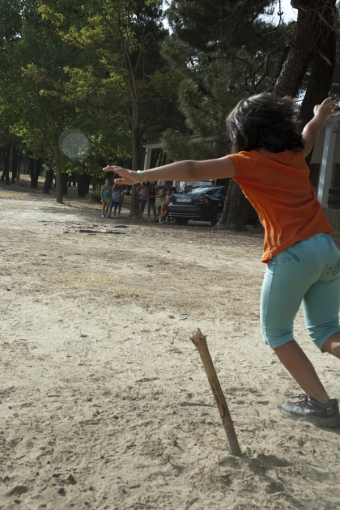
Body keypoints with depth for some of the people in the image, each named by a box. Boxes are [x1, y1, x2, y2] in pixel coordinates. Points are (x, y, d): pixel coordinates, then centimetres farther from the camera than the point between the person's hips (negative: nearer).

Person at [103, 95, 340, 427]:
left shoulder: (249, 161, 0)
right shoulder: (295, 154, 17)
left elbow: (193, 170, -10)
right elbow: (307, 136, 41)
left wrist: (141, 176, -10)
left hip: (292, 254, -7)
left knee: (276, 333, 11)